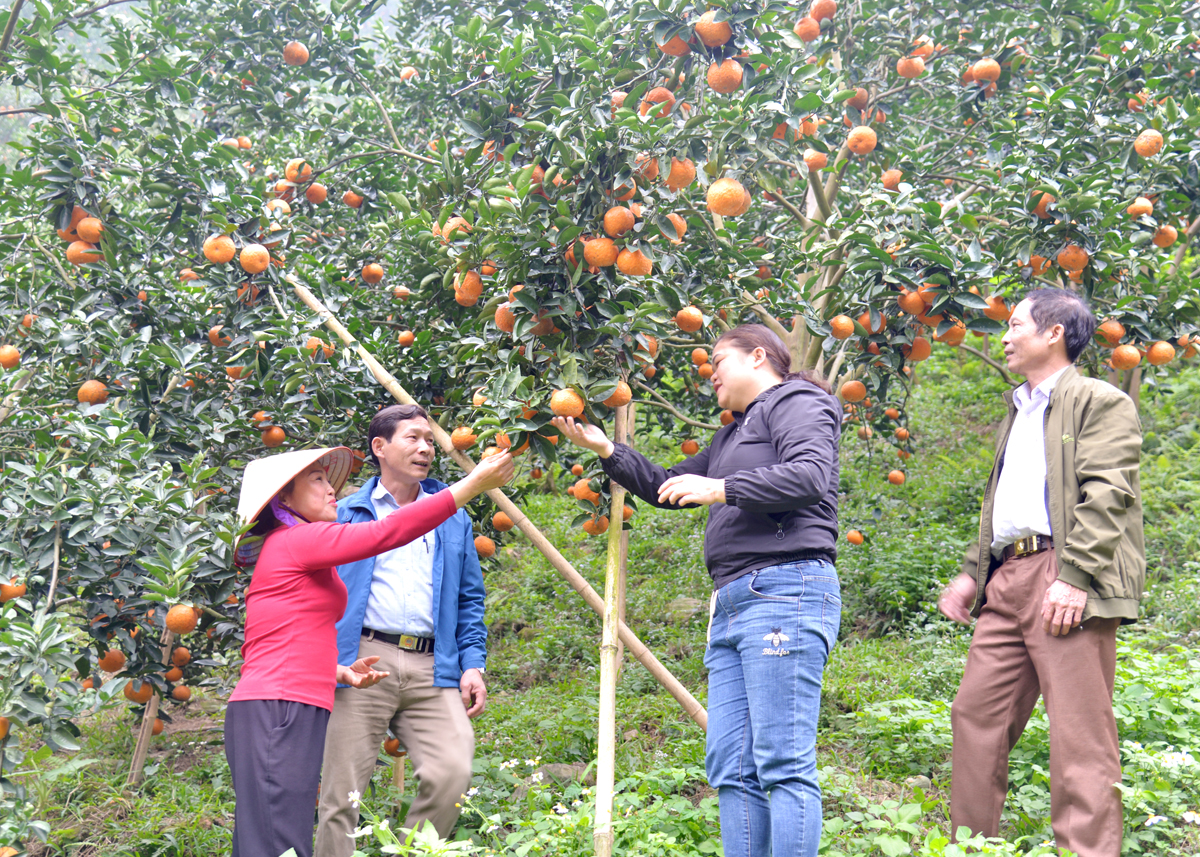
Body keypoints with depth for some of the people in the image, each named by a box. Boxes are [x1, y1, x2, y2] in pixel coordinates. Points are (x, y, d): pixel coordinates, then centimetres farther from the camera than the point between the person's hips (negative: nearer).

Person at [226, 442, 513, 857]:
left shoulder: (287, 549, 25)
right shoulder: (295, 539, -5)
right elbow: (387, 532, -12)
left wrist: (341, 672, 11)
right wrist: (474, 483, -9)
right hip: (278, 712, -10)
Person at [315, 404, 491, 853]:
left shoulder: (453, 520, 21)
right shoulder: (346, 514, 12)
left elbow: (470, 600, 21)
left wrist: (473, 664, 7)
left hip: (433, 669, 2)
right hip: (362, 664, -2)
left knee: (452, 772, -16)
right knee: (342, 793, -2)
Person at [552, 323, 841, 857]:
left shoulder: (798, 402, 5)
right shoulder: (734, 435, 31)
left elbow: (811, 474, -14)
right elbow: (667, 488, 37)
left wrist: (720, 489, -12)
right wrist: (605, 449, 27)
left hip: (785, 592, -9)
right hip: (731, 603, 9)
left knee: (784, 766, -13)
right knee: (730, 768, 2)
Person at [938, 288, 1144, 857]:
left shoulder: (1100, 401, 1)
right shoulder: (1018, 412, 27)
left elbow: (1106, 496, -11)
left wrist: (1074, 576, -21)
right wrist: (972, 571, 21)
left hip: (1062, 579, -8)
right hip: (1007, 579, 8)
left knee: (1079, 735, -8)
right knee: (974, 713, 8)